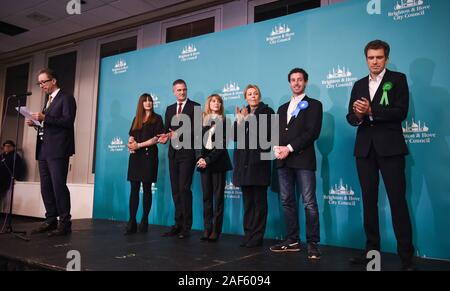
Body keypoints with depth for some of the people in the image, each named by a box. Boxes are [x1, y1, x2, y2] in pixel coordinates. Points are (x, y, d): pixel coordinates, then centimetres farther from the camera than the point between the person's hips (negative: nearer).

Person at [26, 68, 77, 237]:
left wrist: (44, 118, -20)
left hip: (57, 150, -9)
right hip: (44, 150, 9)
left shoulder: (66, 98, -2)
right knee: (46, 187, 8)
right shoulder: (48, 100, 23)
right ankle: (51, 221, 15)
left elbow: (68, 121, -15)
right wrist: (36, 123, 8)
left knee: (59, 186, -10)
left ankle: (65, 223, -4)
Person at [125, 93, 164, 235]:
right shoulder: (136, 118, 18)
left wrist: (139, 145, -11)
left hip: (149, 155, -4)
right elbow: (131, 136, 13)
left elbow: (156, 139, -6)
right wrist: (130, 144, -10)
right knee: (134, 189, -1)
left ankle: (144, 221, 5)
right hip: (135, 156, 4)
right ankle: (132, 222, -1)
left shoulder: (157, 118, 4)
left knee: (146, 189, 0)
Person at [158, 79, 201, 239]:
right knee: (175, 190, 7)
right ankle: (178, 224, 15)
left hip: (187, 152, -6)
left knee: (184, 188, -10)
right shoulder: (169, 109, 17)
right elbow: (167, 129, 14)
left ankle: (186, 227, -1)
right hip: (173, 153, 6)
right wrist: (165, 137, -7)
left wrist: (178, 134, -17)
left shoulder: (195, 106, 0)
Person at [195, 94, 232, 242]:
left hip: (218, 162, -3)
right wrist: (199, 158, -9)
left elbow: (222, 144, -6)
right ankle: (207, 228, 9)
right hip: (204, 161, 3)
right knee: (206, 196, 4)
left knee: (218, 196, -1)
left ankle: (216, 230, 2)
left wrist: (208, 160, -13)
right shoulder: (201, 120, 13)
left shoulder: (224, 121, 3)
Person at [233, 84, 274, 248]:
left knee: (259, 200, -2)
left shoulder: (267, 111, 1)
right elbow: (235, 137, 9)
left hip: (259, 160, -5)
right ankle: (248, 234, 17)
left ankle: (257, 236, 5)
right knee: (247, 200, 9)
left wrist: (248, 120, -13)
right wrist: (239, 121, -7)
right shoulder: (242, 113, 16)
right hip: (244, 161, 5)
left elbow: (267, 133, -12)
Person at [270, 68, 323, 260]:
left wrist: (290, 148, -13)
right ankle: (292, 241, 15)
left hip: (303, 158, -5)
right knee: (287, 201, 6)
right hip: (283, 160, 6)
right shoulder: (282, 108, 23)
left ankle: (312, 243, 1)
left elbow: (313, 132, -7)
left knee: (309, 202, -7)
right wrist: (277, 148, -5)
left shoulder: (314, 105, 6)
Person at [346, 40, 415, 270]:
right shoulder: (359, 85, 16)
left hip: (390, 147, -4)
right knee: (369, 200, 8)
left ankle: (406, 255, 6)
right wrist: (358, 116, -14)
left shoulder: (398, 79, 4)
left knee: (398, 200, -3)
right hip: (365, 148, 4)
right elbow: (350, 117, 8)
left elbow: (401, 112, -10)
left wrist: (371, 111, -18)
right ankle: (372, 249, 18)